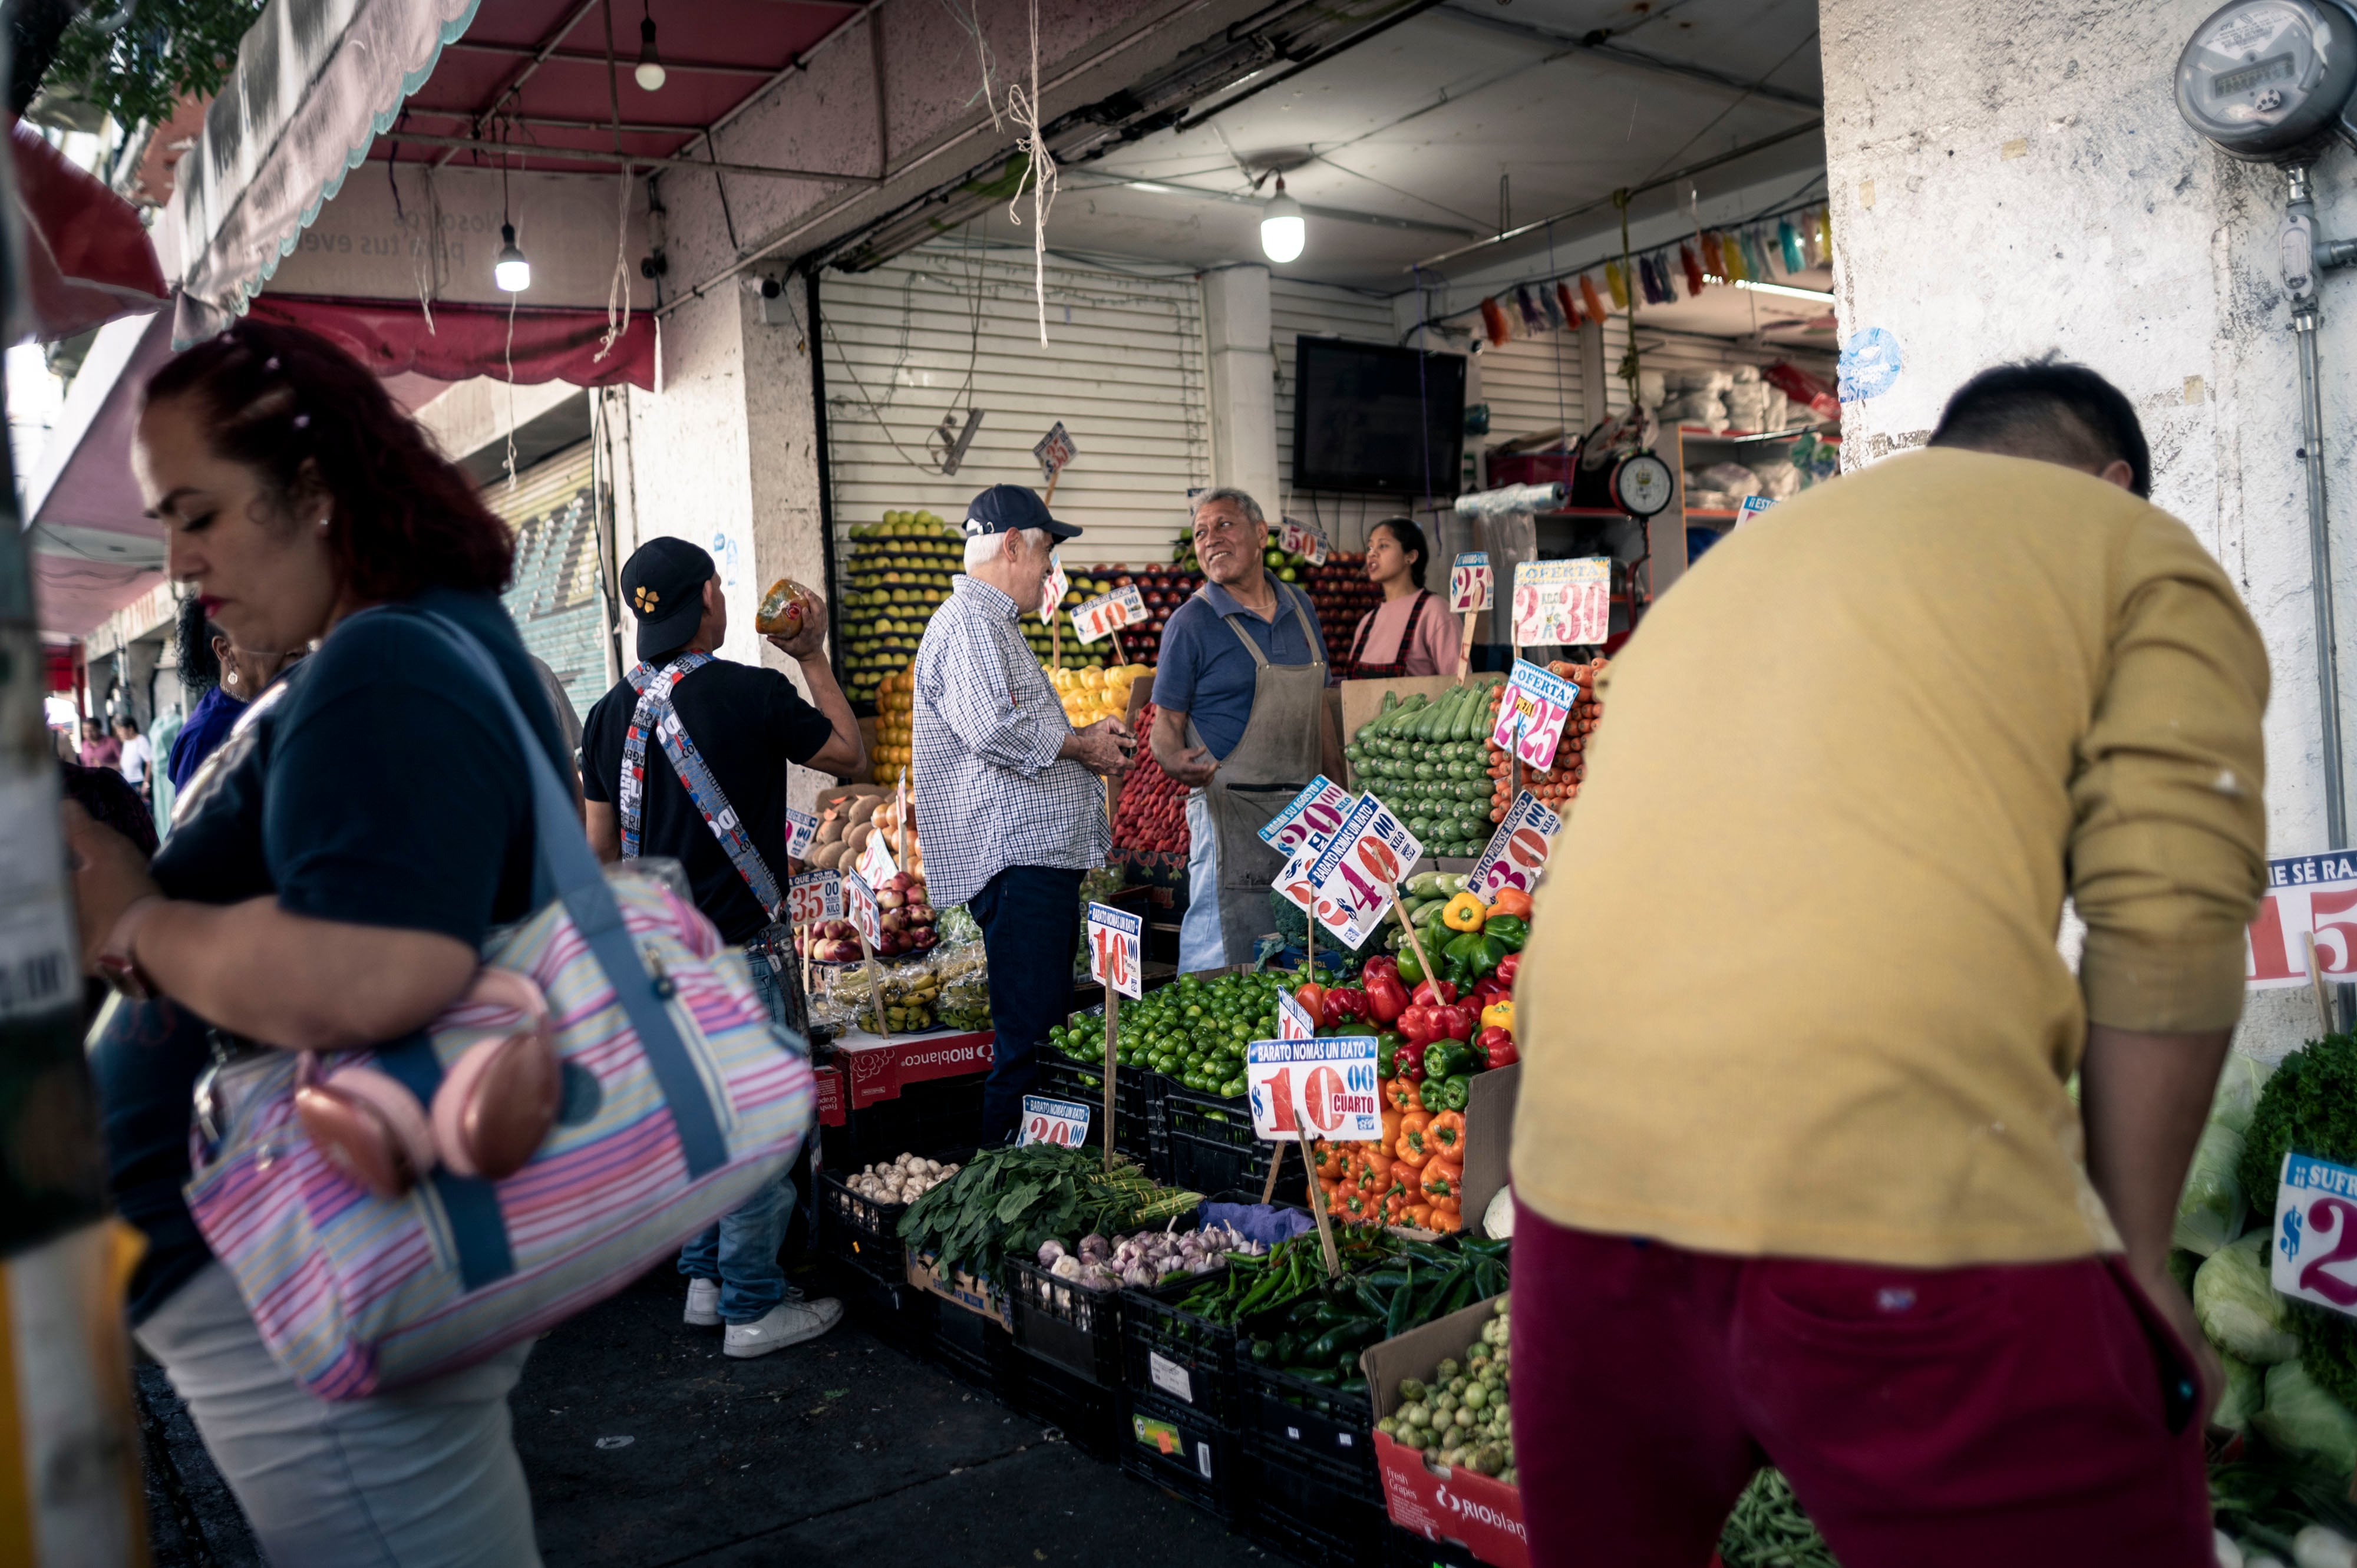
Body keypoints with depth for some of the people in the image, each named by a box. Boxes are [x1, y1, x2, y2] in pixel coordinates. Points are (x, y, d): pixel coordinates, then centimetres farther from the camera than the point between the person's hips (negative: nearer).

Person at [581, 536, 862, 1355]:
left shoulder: (612, 711, 3)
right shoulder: (753, 692, -15)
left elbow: (601, 848, 9)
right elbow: (850, 754, 1)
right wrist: (812, 659, 10)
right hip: (740, 951, -6)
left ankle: (706, 1279, 29)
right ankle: (754, 1308, 13)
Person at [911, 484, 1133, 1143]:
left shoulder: (995, 624, 24)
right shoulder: (968, 622, -12)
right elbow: (993, 728, -26)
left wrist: (1084, 737, 16)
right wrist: (1079, 744, -11)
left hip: (1045, 854, 11)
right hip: (1015, 858, -11)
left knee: (1050, 1024, 14)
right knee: (1026, 1038, -8)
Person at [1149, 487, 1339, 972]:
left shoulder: (1300, 607, 12)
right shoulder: (1191, 622, -5)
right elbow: (1166, 723, -6)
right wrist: (1175, 760, -28)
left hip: (1305, 808, 6)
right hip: (1231, 810, -6)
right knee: (1223, 965, -5)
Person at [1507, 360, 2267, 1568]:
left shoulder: (1731, 563, 27)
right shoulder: (2145, 555, 12)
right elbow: (2166, 932, -2)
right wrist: (2137, 1252, 6)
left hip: (1579, 1174, 7)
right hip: (1902, 1201, -6)